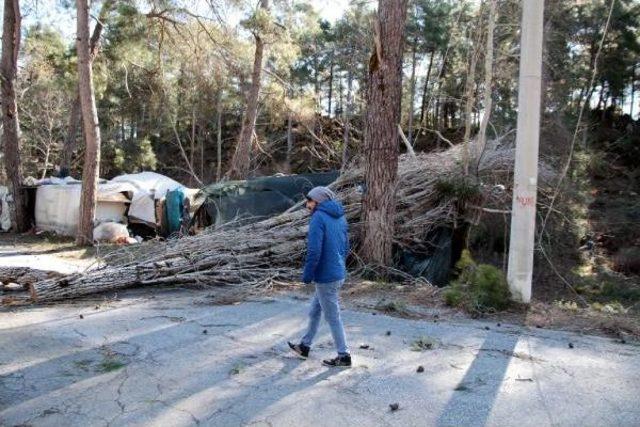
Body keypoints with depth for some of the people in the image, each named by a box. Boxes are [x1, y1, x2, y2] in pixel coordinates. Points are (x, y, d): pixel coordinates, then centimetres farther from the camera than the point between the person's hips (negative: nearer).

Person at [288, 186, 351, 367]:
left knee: (333, 318, 5)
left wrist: (307, 274, -12)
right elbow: (345, 248, 15)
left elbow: (314, 251, -22)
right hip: (339, 273, 9)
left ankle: (344, 356, 16)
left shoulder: (318, 218, -17)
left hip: (325, 277, -8)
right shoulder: (340, 217, 9)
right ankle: (304, 346, 34)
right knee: (314, 311, 21)